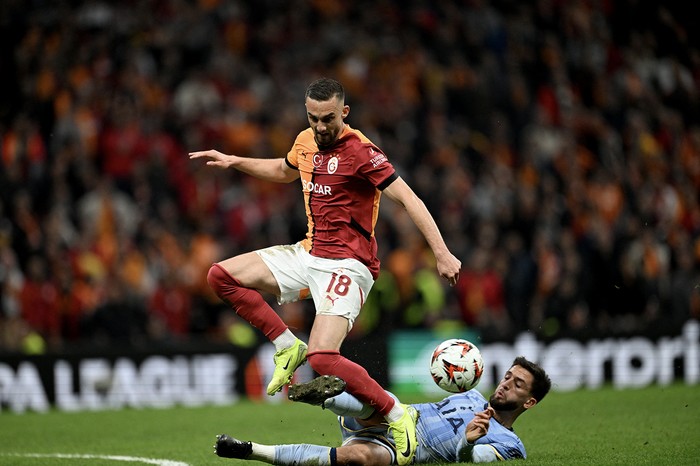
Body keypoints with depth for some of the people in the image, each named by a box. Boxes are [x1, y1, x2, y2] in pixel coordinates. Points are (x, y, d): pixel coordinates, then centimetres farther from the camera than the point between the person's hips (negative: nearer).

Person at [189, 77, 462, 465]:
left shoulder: (360, 151, -16)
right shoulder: (306, 142, 8)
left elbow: (407, 199, -20)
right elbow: (283, 171, 32)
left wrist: (442, 253, -26)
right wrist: (233, 161, 24)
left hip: (346, 265, -8)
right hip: (309, 254, 8)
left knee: (322, 358, -25)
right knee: (221, 275, 2)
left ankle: (397, 416, -10)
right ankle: (287, 345, 8)